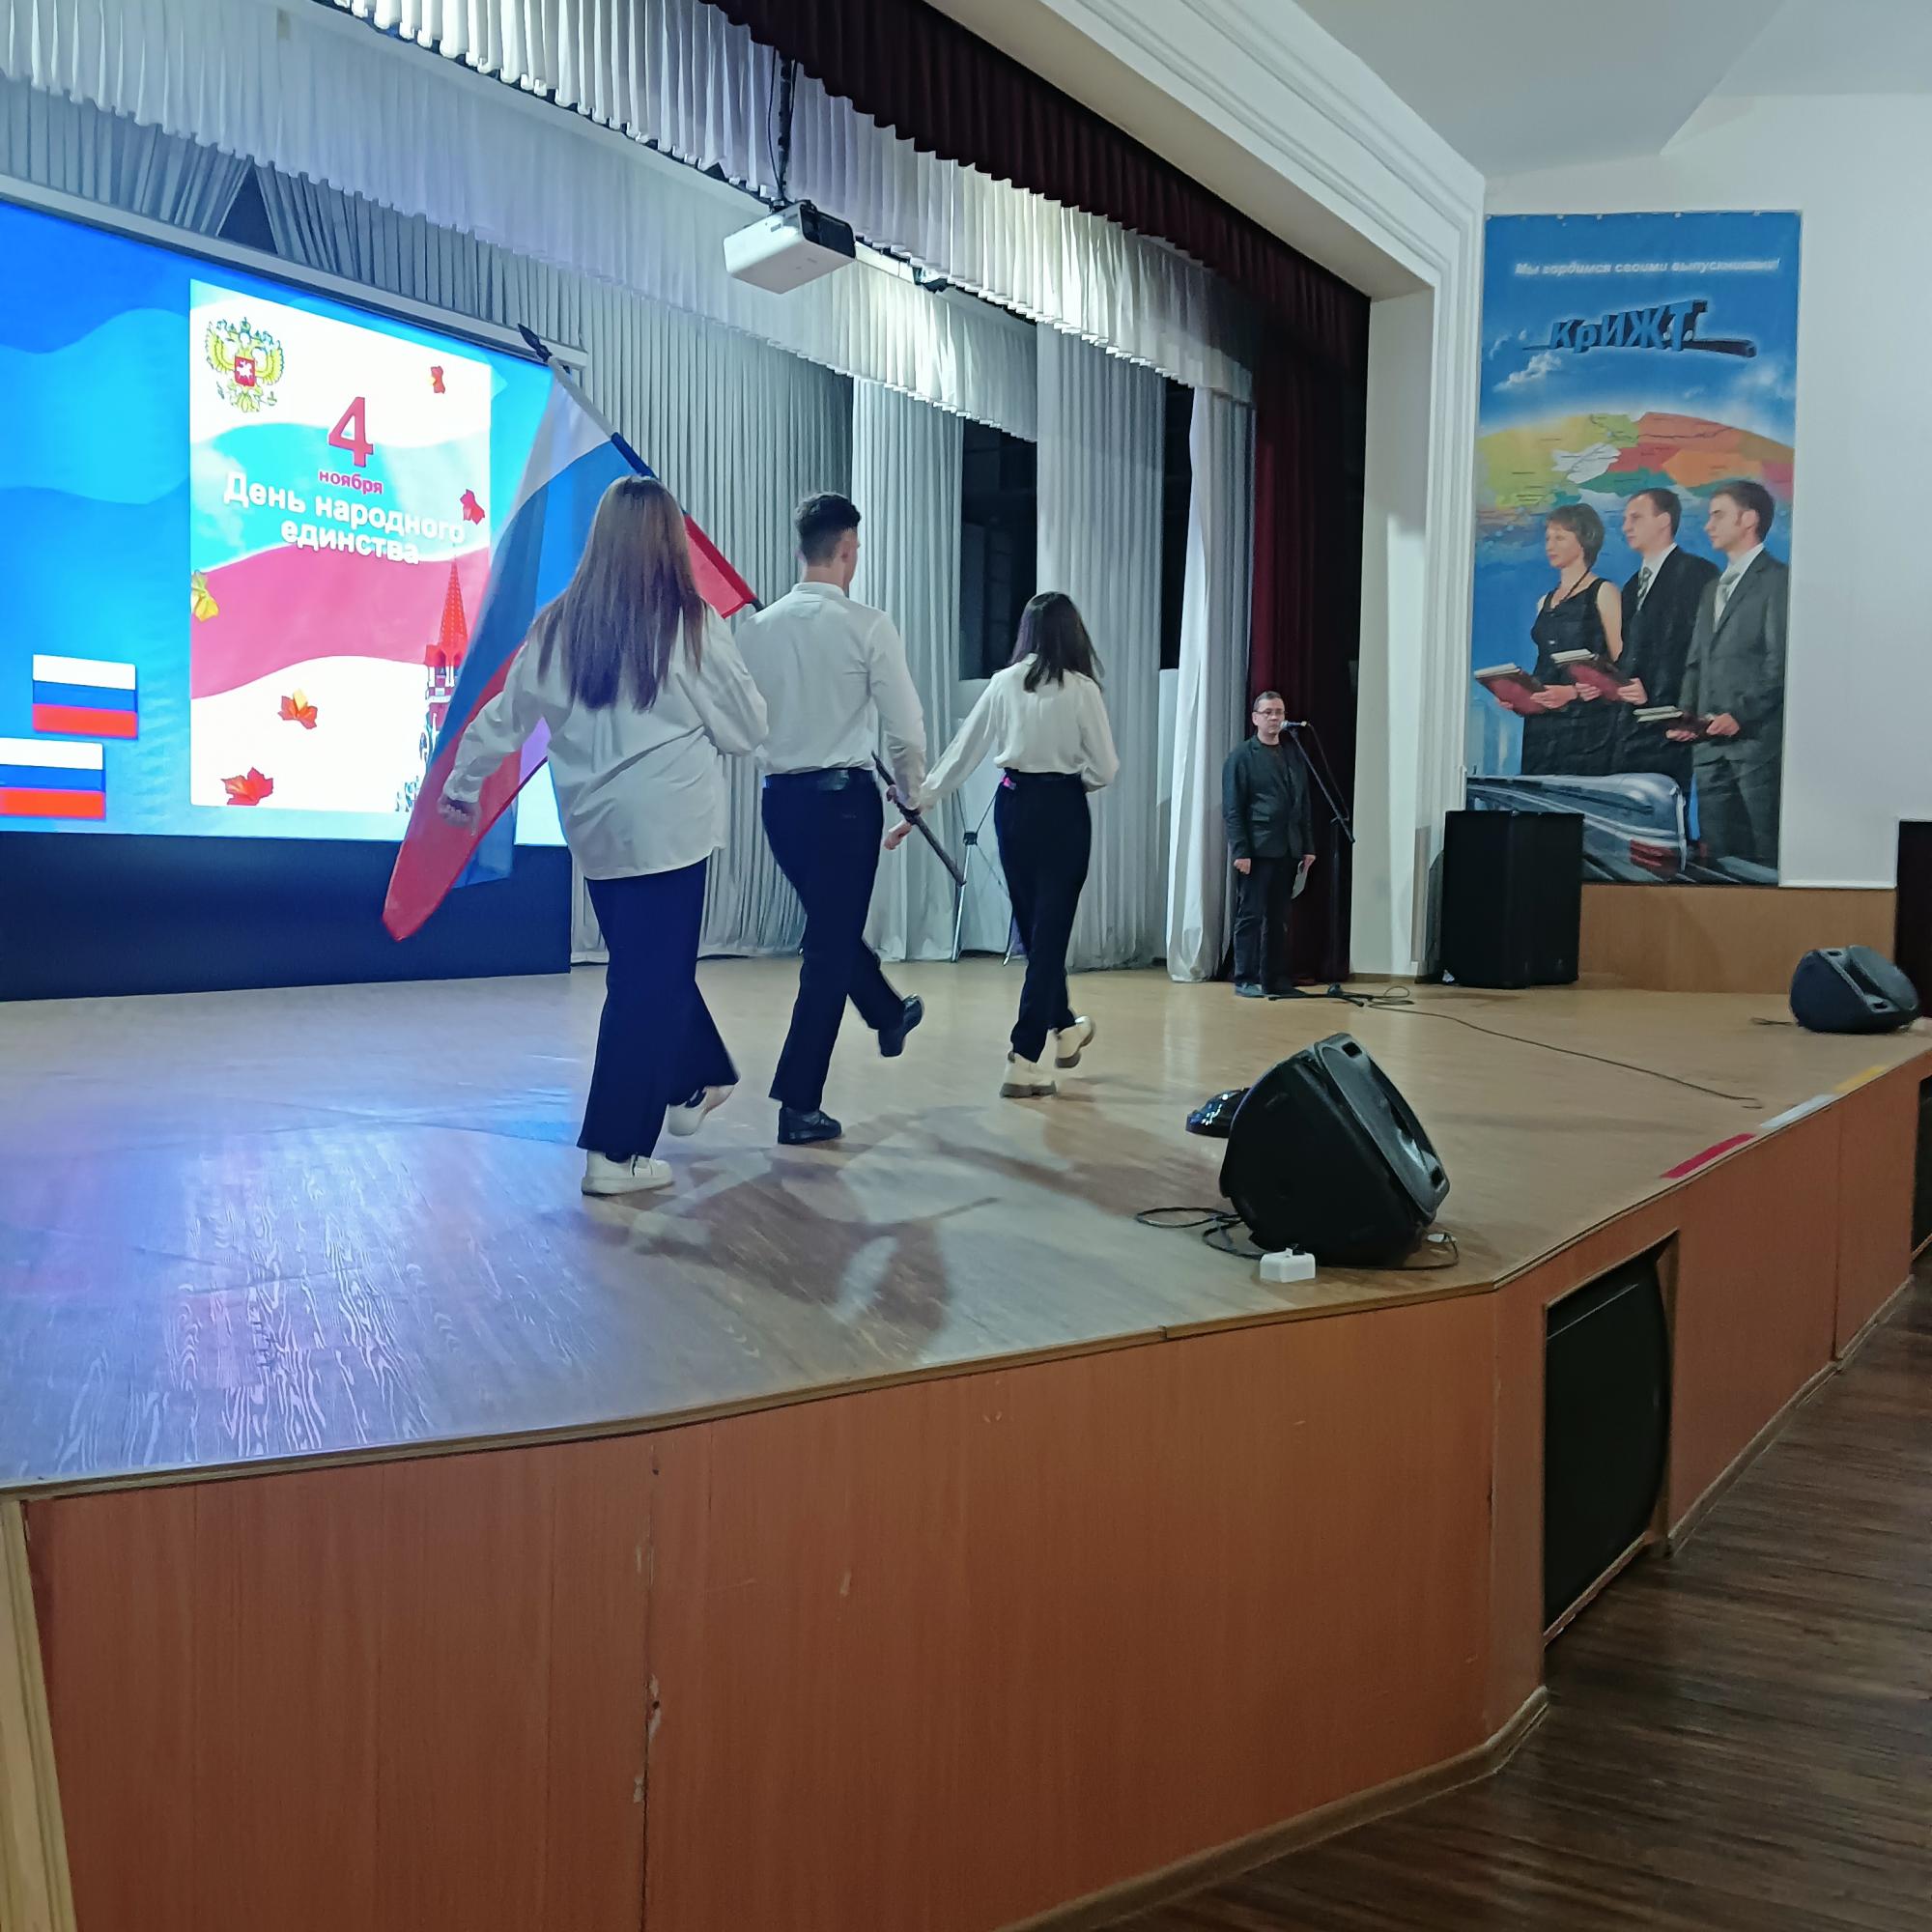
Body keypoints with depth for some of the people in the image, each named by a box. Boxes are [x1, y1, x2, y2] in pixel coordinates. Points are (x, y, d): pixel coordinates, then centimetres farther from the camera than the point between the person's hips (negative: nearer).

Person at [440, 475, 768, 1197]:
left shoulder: (558, 624, 4)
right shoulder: (688, 622, -8)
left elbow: (505, 715, 12)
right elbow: (748, 728, -2)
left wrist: (462, 782, 27)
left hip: (596, 828, 5)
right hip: (667, 825, -5)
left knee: (648, 966, 22)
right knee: (649, 983, 1)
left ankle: (694, 1083, 38)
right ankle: (615, 1153, 3)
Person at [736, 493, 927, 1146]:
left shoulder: (756, 627, 0)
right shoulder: (867, 625, -12)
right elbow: (906, 728, -11)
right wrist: (912, 791, 7)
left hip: (779, 796, 5)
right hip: (844, 795, -5)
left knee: (834, 923, 25)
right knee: (830, 945, 2)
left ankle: (889, 1016, 49)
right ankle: (799, 1106, 5)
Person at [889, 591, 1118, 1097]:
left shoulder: (1003, 683, 1)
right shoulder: (1081, 688, -8)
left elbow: (961, 752, 2)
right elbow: (1106, 770, -8)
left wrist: (917, 807, 6)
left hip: (1012, 806, 4)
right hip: (1062, 811, -4)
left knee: (1033, 925, 19)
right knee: (1049, 929, 2)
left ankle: (1065, 1028, 38)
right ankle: (1024, 1059, -3)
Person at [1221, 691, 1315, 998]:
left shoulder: (1293, 757, 16)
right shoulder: (1241, 757, -1)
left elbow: (1303, 806, 16)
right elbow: (1232, 809, -7)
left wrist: (1308, 846, 9)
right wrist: (1240, 851, -14)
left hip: (1287, 852, 5)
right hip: (1256, 851, -5)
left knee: (1279, 918, 8)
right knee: (1251, 915, -1)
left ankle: (1275, 978, 13)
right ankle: (1245, 979, 4)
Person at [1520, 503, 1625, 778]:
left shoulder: (1602, 593, 2)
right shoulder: (1545, 602, 21)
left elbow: (1622, 666, -6)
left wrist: (1574, 692, -18)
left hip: (1587, 723, -6)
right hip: (1542, 725, 6)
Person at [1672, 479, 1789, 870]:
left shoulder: (1777, 581, -3)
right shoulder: (1712, 590, 23)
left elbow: (1780, 664, -11)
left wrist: (1741, 714, -18)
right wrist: (1686, 715, 5)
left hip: (1757, 739, -7)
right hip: (1710, 744, 7)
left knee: (1764, 859, -5)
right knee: (1718, 857, 7)